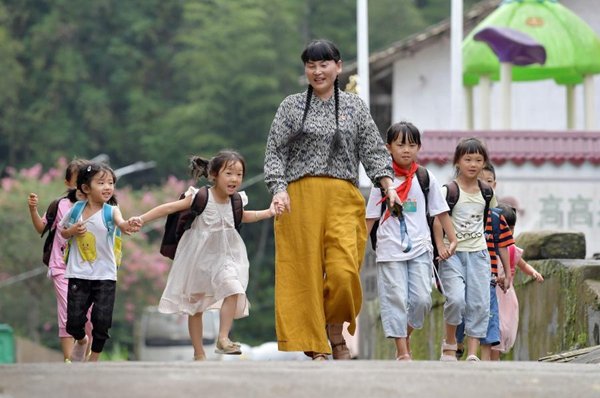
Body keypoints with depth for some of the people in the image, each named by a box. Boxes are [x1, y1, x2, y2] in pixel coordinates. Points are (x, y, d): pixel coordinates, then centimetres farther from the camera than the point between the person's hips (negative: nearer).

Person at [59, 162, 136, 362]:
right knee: (74, 320, 0)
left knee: (102, 321, -6)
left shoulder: (111, 210, -9)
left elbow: (120, 223, -32)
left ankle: (93, 359, 15)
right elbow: (63, 232, 15)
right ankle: (81, 340, 35)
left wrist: (128, 225, -56)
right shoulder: (76, 209, 0)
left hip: (105, 275, -2)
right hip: (78, 274, 2)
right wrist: (73, 231, -8)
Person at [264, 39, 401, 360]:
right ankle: (316, 347, 1)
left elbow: (373, 150, 10)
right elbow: (275, 152, 6)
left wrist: (388, 185, -6)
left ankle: (337, 333, 6)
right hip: (300, 198, 0)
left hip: (343, 198, 0)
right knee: (306, 272, -4)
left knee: (344, 271, -15)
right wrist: (278, 188, -10)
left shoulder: (354, 106, 13)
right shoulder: (291, 106, 10)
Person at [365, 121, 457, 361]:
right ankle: (402, 352, -4)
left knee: (422, 298, -7)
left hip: (420, 249, 1)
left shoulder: (426, 179, 6)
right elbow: (370, 217, 6)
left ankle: (406, 336, 19)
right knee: (396, 298, -6)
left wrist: (453, 240, 5)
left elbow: (441, 212, 11)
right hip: (390, 250, -1)